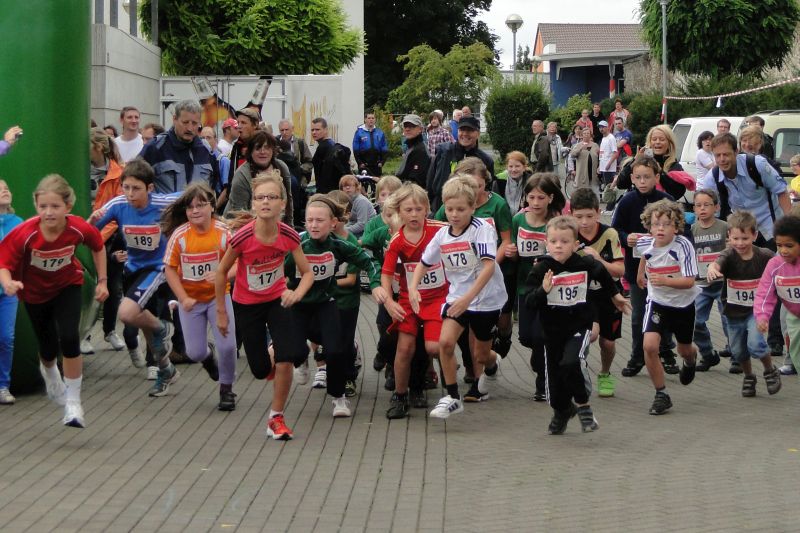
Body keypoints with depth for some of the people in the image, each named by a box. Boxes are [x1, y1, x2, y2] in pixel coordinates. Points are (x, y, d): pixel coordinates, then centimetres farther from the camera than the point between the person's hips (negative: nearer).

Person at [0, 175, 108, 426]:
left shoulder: (79, 228, -28)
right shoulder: (24, 234, -34)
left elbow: (98, 247, -5)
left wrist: (102, 280, -4)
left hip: (67, 286, 0)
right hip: (34, 293, 0)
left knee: (68, 339, -21)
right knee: (48, 349, 13)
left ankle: (72, 403, -4)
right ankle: (48, 371, 54)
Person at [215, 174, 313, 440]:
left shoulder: (289, 235, -20)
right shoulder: (242, 237, -26)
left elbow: (307, 273, -9)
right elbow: (221, 272, -11)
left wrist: (296, 293, -31)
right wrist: (221, 312, -5)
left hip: (277, 300, 1)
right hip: (246, 304, -1)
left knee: (286, 358, -20)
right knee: (260, 370, 6)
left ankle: (276, 417, 0)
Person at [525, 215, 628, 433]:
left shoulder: (585, 265, -7)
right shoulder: (541, 270, -10)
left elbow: (603, 275, 16)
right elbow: (529, 302, -13)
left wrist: (615, 295, 31)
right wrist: (543, 290, -32)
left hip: (579, 326, -2)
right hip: (552, 330, 2)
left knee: (570, 364, -26)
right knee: (554, 373, 11)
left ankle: (583, 406, -3)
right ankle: (561, 410, 41)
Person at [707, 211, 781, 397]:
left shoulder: (764, 256, -16)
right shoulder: (729, 255, -18)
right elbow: (717, 263, -40)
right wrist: (712, 269, -64)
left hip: (756, 309, -2)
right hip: (734, 311, 2)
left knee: (755, 344, -20)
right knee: (738, 351, 15)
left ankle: (770, 370, 10)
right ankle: (749, 377, 44)